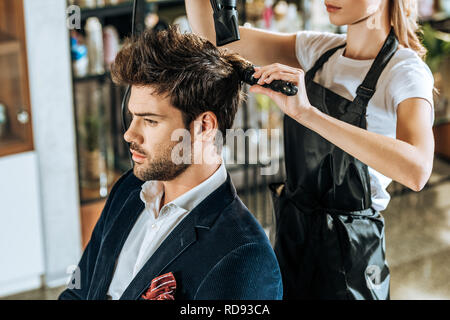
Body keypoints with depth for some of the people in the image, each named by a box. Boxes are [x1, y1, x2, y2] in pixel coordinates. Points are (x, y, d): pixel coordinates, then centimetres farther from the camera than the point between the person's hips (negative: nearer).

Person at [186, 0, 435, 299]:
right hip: (291, 235, 6)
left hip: (348, 250, -5)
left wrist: (307, 112, -39)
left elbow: (416, 171, -36)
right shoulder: (320, 49, 1)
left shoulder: (406, 71, -17)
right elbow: (211, 34, 1)